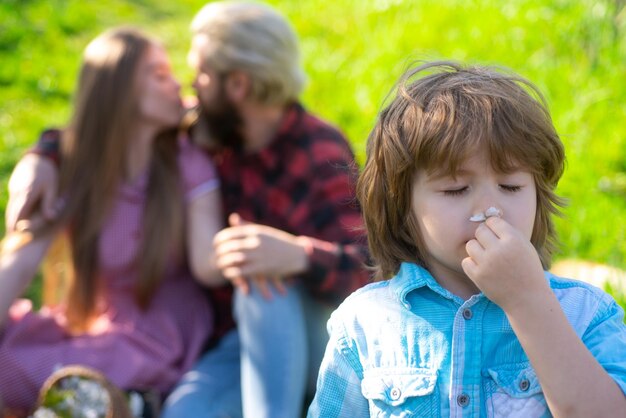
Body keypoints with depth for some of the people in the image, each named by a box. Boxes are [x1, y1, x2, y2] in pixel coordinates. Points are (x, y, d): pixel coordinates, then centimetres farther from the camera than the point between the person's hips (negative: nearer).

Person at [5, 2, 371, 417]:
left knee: (266, 287, -37)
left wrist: (298, 255, -49)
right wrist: (44, 156, -4)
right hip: (244, 342, 4)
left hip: (317, 337, -4)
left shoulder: (322, 155, -16)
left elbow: (363, 271, -29)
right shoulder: (210, 133, 2)